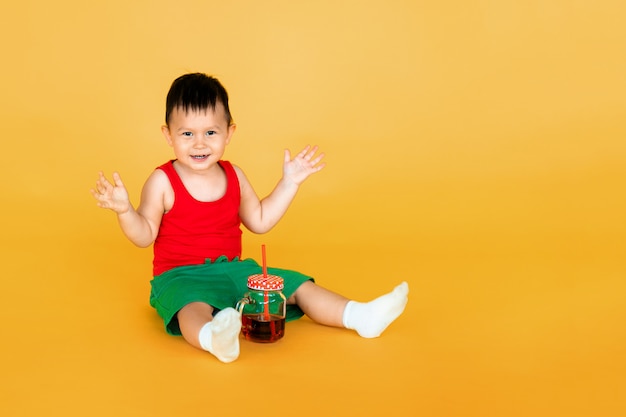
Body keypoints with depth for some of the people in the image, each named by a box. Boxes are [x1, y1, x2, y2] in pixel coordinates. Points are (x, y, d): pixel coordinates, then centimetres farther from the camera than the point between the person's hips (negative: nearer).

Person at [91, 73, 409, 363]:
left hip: (233, 268, 6)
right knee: (194, 308, -40)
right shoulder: (162, 182, -8)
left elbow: (260, 221, 15)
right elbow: (145, 235, -6)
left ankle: (360, 316, -9)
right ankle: (214, 338, -70)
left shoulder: (234, 177, 6)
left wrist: (289, 182, 12)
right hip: (181, 277, -5)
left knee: (297, 285, -5)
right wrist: (124, 210, -25)